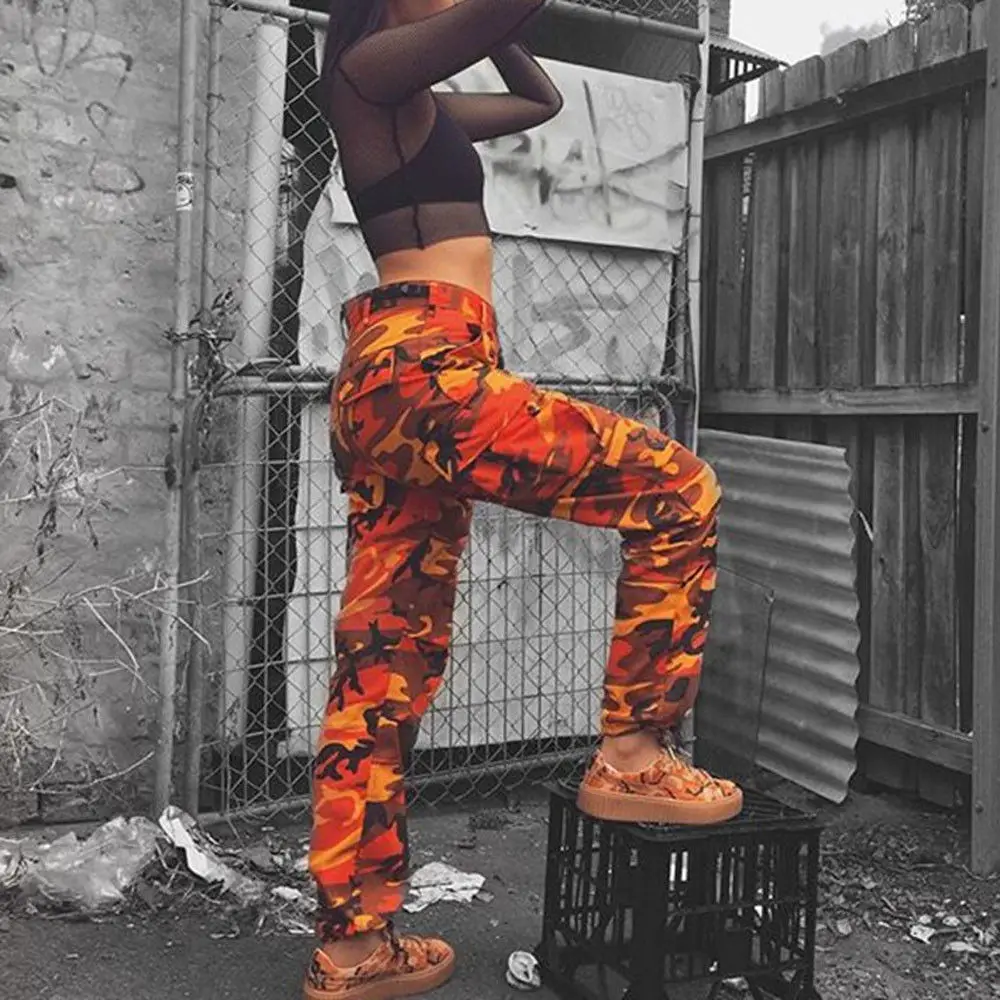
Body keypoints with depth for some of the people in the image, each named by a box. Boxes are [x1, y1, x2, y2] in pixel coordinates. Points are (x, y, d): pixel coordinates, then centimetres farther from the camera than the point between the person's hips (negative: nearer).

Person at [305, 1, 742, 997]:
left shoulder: (422, 105, 27)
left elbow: (542, 99, 41)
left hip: (389, 385, 10)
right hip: (421, 372, -10)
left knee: (387, 664, 8)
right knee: (675, 489, -4)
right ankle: (632, 753, 2)